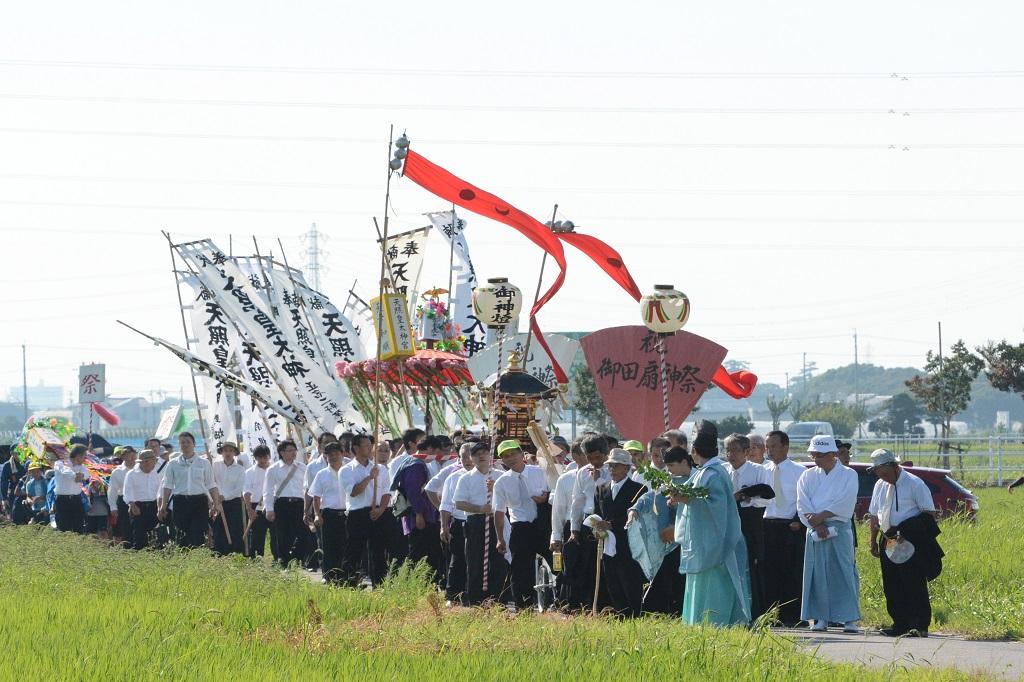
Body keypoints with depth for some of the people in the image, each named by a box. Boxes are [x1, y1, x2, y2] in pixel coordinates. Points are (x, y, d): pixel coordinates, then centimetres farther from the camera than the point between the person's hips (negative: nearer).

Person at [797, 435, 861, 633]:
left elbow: (843, 503, -9)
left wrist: (820, 517, -13)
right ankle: (820, 618, 5)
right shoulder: (808, 476, 12)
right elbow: (803, 505, 1)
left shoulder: (848, 475, 2)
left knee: (844, 572, -7)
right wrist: (817, 524, -12)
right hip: (815, 531, 3)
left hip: (839, 529, -3)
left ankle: (850, 618, -7)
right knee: (817, 574, 1)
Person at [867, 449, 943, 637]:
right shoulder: (880, 486, 13)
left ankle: (920, 625, -9)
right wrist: (873, 541, 15)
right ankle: (900, 624, 17)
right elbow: (874, 515, 20)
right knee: (891, 586, 8)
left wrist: (910, 533, -17)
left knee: (914, 584, -10)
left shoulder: (914, 484, -7)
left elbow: (929, 513, -8)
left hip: (911, 543, -7)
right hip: (888, 542, 7)